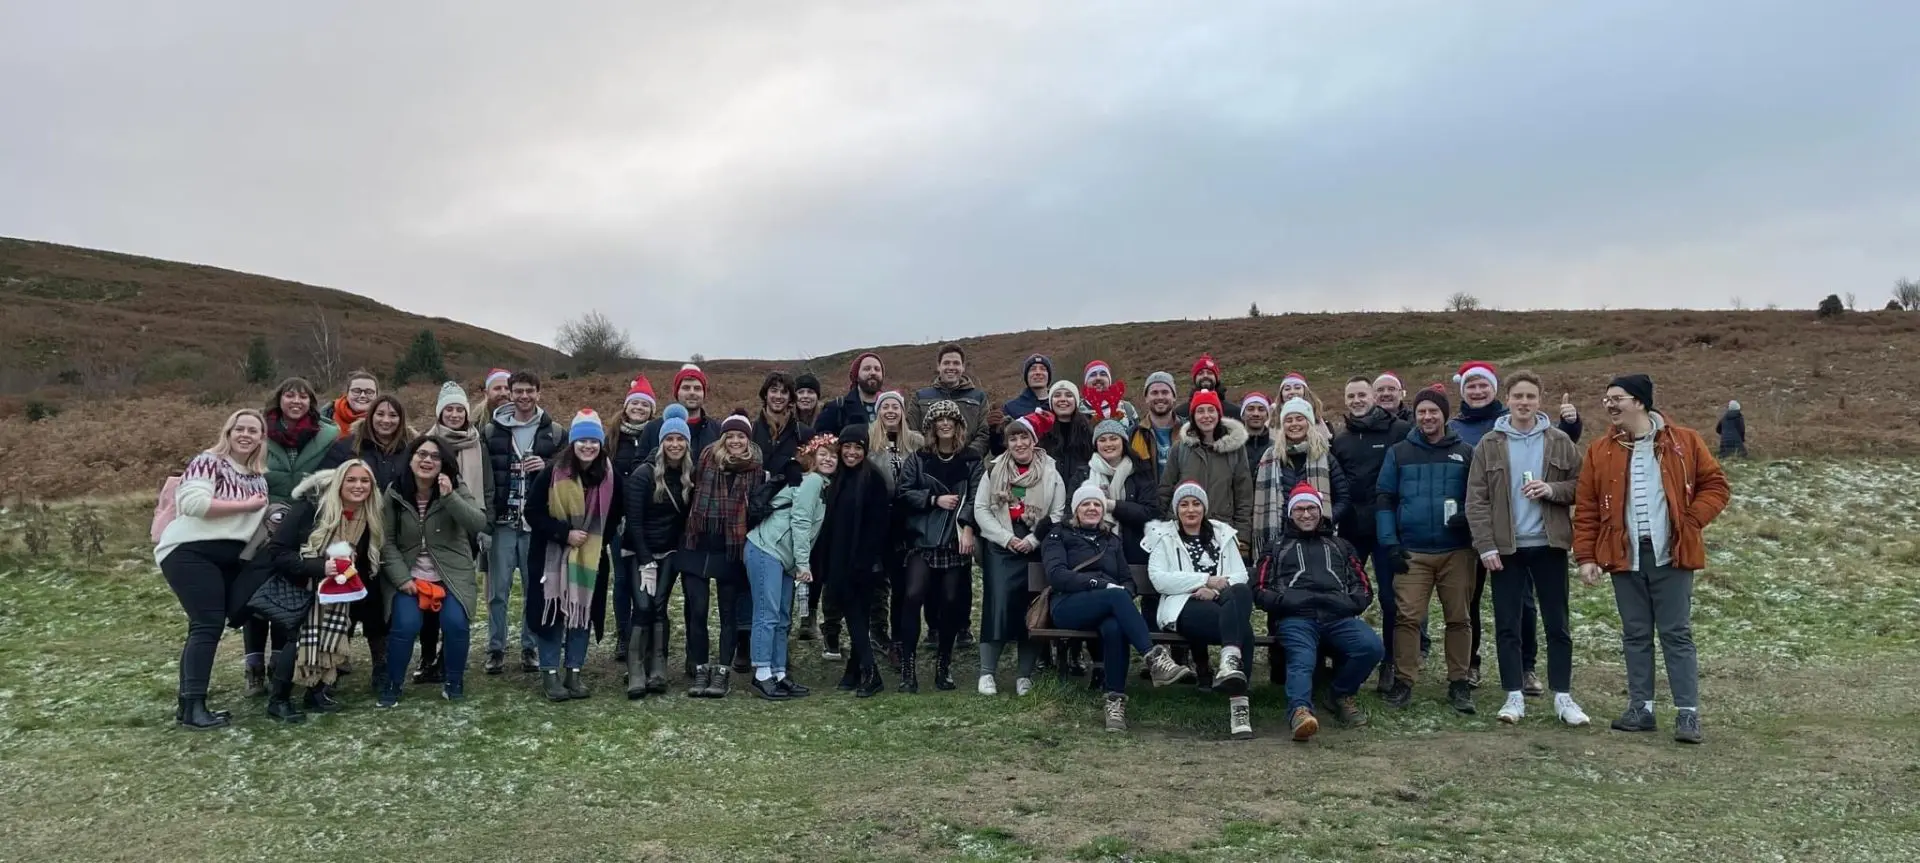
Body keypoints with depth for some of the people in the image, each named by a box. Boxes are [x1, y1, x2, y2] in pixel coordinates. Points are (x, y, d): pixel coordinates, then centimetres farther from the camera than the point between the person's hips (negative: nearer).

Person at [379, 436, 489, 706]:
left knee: (455, 623, -21)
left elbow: (479, 524, -22)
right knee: (405, 625, -20)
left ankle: (454, 682, 4)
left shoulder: (457, 489, -6)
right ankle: (392, 684, 5)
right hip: (410, 576, 1)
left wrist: (450, 497, -33)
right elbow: (387, 541, -2)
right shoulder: (394, 493, -3)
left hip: (453, 576, -1)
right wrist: (401, 578, -12)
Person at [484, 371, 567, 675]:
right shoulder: (490, 432, 5)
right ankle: (496, 649, 12)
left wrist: (547, 467, -11)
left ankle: (530, 648, 16)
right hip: (502, 523, 0)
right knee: (498, 589, 2)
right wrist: (484, 515, -5)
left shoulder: (555, 433, 6)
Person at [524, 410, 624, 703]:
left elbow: (613, 516, 11)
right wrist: (564, 534, -19)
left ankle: (573, 671, 17)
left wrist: (598, 540, 1)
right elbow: (533, 512, -12)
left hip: (591, 556, 3)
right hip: (552, 554, -3)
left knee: (583, 612, 6)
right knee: (553, 612, 0)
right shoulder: (552, 473, -14)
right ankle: (550, 673, 11)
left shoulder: (611, 477, -4)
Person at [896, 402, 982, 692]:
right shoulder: (918, 458, 8)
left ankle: (944, 666, 15)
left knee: (951, 601, 1)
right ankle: (908, 668, -10)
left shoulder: (971, 459, 6)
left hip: (956, 540, 0)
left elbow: (975, 497, -1)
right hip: (923, 539, 0)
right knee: (913, 596, -13)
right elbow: (905, 493, 2)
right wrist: (935, 499, -9)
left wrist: (968, 529, -13)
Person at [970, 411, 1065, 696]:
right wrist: (1006, 538, -8)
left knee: (1031, 609, 1)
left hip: (1037, 550, 0)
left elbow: (1058, 513, 0)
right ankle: (987, 672, -3)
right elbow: (981, 508, 3)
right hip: (1000, 548, 0)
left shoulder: (1050, 472, 3)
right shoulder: (993, 470, 6)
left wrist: (1033, 540, -11)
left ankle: (1025, 675, 10)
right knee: (998, 604, -10)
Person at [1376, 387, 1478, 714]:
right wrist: (1390, 543, -4)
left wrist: (1467, 517, -11)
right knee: (1407, 617, -5)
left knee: (1458, 618, 5)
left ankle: (1458, 683, 15)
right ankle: (1403, 681, 2)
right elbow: (1385, 500, 5)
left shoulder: (1465, 453, 9)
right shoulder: (1398, 453, 8)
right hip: (1412, 552, -1)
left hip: (1456, 552, 1)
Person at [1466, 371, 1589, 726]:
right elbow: (1476, 500, -3)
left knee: (1557, 624, 6)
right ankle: (1514, 696, 13)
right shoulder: (1489, 445, 0)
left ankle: (1563, 696, 16)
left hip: (1549, 545, 1)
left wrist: (1553, 490, -15)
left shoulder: (1559, 442, 3)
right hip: (1506, 548, -1)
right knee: (1506, 625, 4)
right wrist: (1486, 547, -9)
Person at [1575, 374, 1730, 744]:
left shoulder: (1684, 442, -1)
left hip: (1671, 556, -3)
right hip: (1625, 558, 3)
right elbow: (1586, 508, 4)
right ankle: (1641, 707, 17)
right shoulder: (1600, 451, 4)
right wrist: (1586, 556, -2)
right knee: (1635, 635, 9)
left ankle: (1688, 713, 4)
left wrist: (1691, 522, -9)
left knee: (1677, 634, 0)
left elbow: (1715, 484, 3)